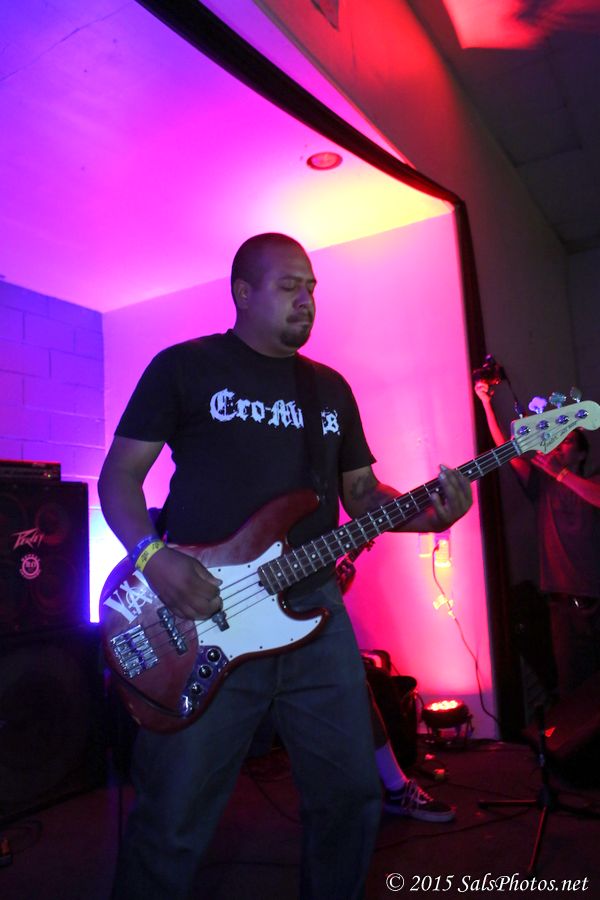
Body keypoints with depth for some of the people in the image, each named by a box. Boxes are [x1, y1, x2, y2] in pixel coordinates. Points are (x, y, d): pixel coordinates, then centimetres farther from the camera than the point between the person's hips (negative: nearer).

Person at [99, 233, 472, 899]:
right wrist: (152, 555, -17)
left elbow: (362, 492, 16)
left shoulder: (331, 388, 16)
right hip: (200, 615, -4)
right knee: (173, 825, 4)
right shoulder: (184, 367, 2)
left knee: (351, 797, 14)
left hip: (314, 611, 5)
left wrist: (427, 513, -4)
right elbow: (119, 473, 1)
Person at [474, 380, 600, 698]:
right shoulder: (541, 484, 12)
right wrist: (486, 403, 0)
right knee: (573, 687, 1)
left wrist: (559, 471, -21)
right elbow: (505, 448, 5)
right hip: (564, 602, 1)